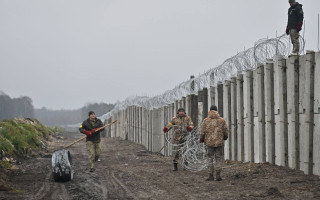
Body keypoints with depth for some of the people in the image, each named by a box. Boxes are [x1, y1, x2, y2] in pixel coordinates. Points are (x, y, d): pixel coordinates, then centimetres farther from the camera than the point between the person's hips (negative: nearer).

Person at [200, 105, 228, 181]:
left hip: (209, 142, 0)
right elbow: (226, 131, 4)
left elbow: (202, 132, -3)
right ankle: (218, 175, 3)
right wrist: (225, 138, 23)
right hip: (219, 142, 0)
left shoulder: (206, 120, -3)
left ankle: (211, 175, 6)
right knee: (218, 159, 7)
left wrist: (201, 139, 14)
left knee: (210, 158, 9)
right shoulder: (222, 120, -1)